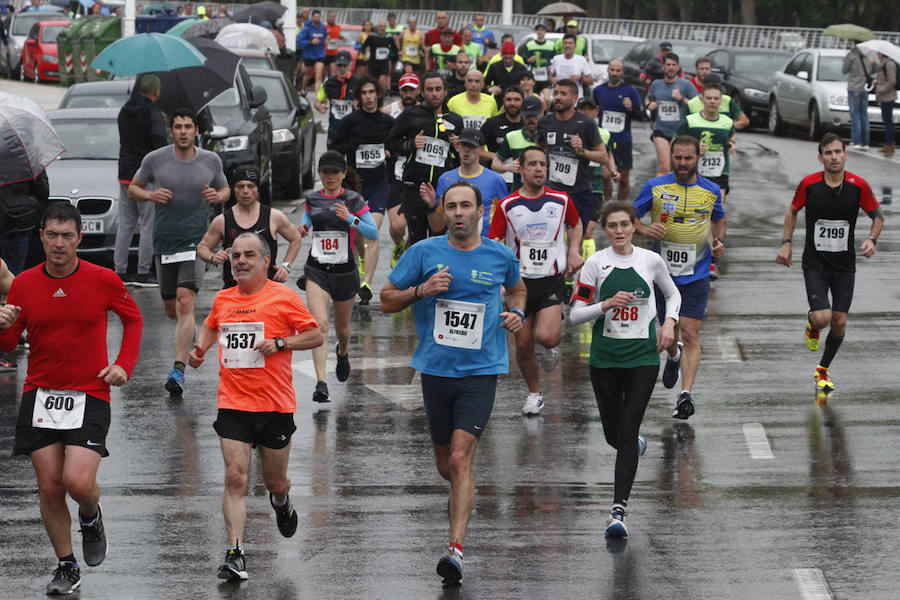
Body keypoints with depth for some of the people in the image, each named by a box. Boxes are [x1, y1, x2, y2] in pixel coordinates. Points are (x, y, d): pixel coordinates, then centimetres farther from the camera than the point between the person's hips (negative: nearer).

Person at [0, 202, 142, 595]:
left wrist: (124, 365, 0)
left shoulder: (103, 280, -4)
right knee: (49, 487, 1)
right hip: (40, 396, 2)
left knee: (78, 482, -17)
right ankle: (66, 567, 19)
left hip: (89, 396, -2)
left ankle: (91, 517, 20)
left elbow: (133, 319, 13)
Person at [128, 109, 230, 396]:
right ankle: (188, 332, 49)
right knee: (171, 309, 11)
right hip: (164, 240, 2)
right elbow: (133, 188, 10)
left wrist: (217, 196, -7)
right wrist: (150, 195, -12)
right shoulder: (155, 159, -2)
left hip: (196, 240, -2)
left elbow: (225, 190, 17)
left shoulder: (210, 160, 1)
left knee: (185, 302, -17)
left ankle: (178, 370, -20)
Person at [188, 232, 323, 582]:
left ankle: (282, 504, 49)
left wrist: (280, 343, -15)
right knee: (235, 477, -12)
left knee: (275, 482, 11)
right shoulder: (223, 300, 8)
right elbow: (210, 328, 30)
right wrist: (200, 349, 9)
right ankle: (235, 556, -15)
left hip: (276, 407, -2)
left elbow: (316, 336, -1)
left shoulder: (283, 298, -3)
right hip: (233, 405, 2)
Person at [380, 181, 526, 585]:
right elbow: (387, 300, 6)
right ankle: (464, 496, 48)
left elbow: (516, 290, 24)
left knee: (461, 458, -17)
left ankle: (456, 549, -21)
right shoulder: (423, 253, 0)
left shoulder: (501, 257, 2)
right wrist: (421, 290, -12)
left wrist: (516, 313, 3)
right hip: (436, 369, 2)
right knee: (445, 465, 12)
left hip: (481, 370, -2)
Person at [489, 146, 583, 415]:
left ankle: (553, 345, 17)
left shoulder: (562, 200, 0)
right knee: (523, 344, 4)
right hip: (519, 281, 1)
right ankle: (535, 393, 26)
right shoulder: (507, 206, -3)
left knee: (546, 336, -21)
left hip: (552, 280, -1)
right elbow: (494, 244, -1)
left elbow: (575, 224, 21)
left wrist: (574, 250, 4)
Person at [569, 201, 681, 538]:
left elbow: (672, 295, 20)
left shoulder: (651, 260, 1)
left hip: (643, 356, -1)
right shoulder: (595, 264, -3)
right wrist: (607, 304, -19)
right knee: (614, 434, 10)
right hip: (605, 358, 1)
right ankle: (636, 446, 49)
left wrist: (669, 323, 2)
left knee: (627, 432, -11)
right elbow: (575, 314, -3)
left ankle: (619, 510, -13)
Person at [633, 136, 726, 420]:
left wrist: (719, 241, 1)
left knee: (690, 333, -11)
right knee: (669, 331, 12)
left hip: (696, 275, -1)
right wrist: (644, 229, -17)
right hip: (663, 272, 1)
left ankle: (686, 394, -13)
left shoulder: (711, 191, 1)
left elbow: (719, 219, 20)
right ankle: (674, 356, 49)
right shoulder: (655, 186, -4)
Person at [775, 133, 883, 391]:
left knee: (839, 322, 2)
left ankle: (823, 370, 26)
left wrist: (872, 239, -13)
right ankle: (811, 323, 22)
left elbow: (877, 215, 5)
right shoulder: (809, 184, -9)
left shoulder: (859, 186, -8)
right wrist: (786, 243, 2)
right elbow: (793, 211, 9)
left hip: (845, 266, 2)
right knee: (822, 318, -17)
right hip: (815, 264, -2)